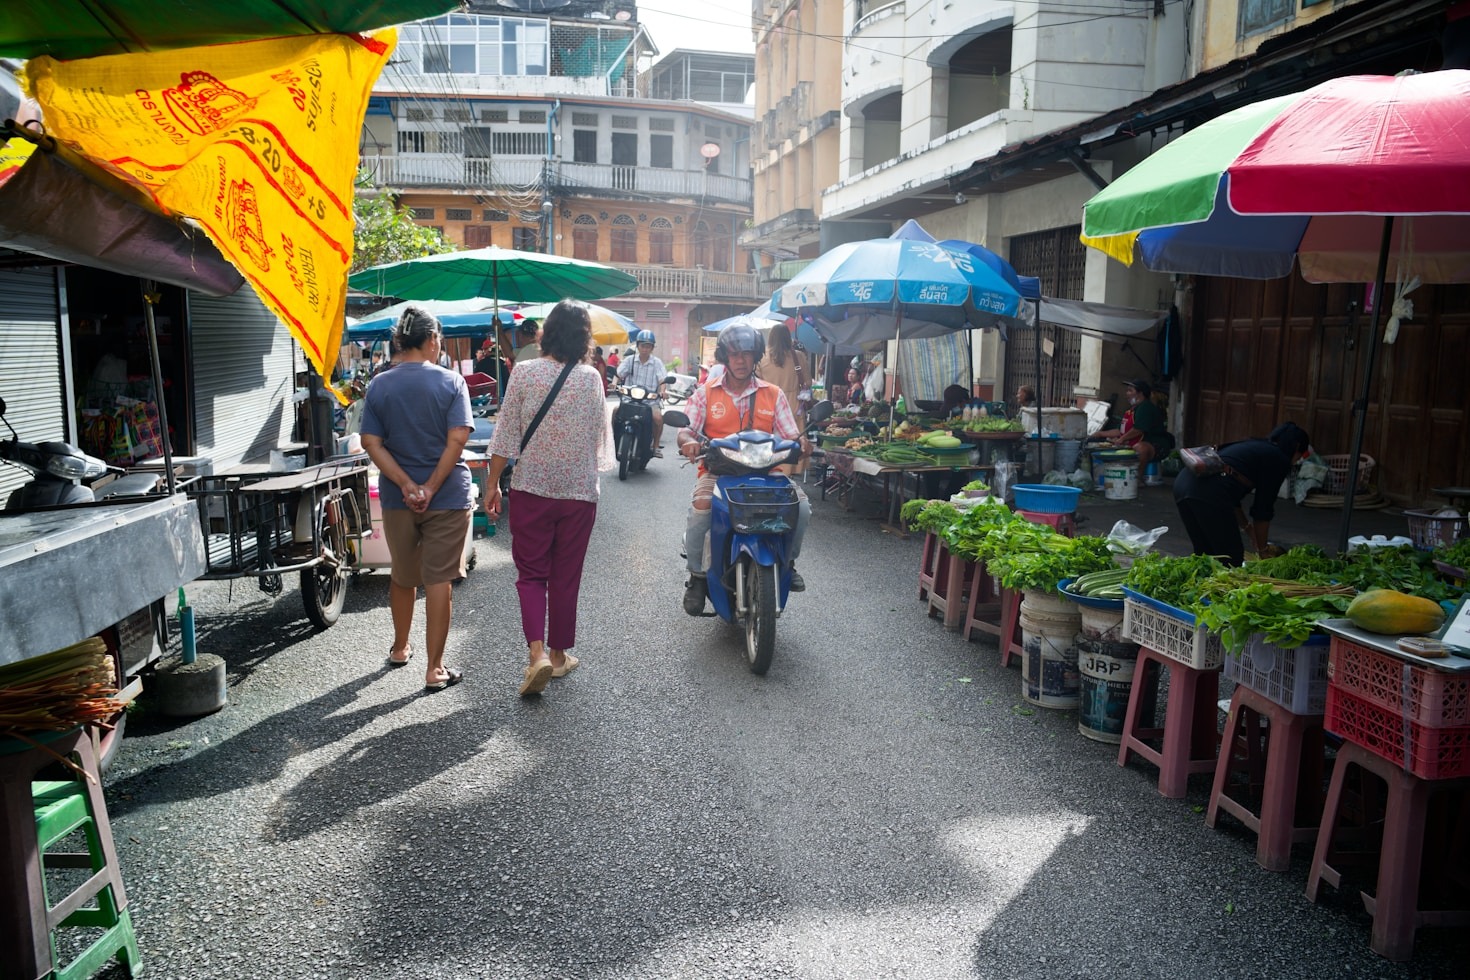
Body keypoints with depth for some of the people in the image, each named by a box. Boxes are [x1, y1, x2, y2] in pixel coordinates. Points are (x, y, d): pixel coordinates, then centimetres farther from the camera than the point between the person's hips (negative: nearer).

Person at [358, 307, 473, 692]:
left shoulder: (379, 385, 0)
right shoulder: (450, 381, -8)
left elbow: (371, 443, -7)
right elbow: (457, 439, -16)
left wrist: (406, 485, -12)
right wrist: (432, 487, -14)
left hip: (397, 498, 3)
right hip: (447, 497, -3)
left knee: (403, 577, 21)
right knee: (439, 581, 3)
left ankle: (400, 648, 40)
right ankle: (435, 669, 6)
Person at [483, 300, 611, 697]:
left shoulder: (525, 372, -7)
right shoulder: (591, 378, -4)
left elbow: (505, 435, -6)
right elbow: (599, 437, 3)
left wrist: (493, 484, 2)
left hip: (530, 489, -1)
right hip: (579, 490, 1)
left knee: (531, 573, 7)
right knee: (566, 576, 12)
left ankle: (537, 650, -10)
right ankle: (559, 653, 22)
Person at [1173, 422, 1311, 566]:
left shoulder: (1253, 446, 33)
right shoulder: (1279, 460, 10)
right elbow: (1263, 509, 10)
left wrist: (1248, 529, 47)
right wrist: (1262, 550, 23)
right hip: (1208, 491, -9)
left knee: (1204, 555, 19)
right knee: (1231, 560, 2)